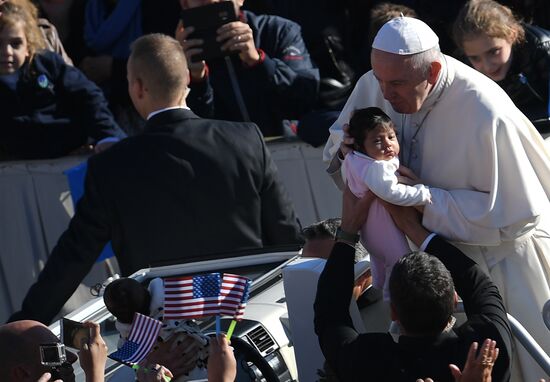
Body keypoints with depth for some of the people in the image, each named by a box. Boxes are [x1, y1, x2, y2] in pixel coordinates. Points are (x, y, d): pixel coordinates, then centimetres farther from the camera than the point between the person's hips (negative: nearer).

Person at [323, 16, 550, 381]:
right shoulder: (374, 85, -14)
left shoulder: (487, 115, -33)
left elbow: (515, 215, -28)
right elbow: (339, 137, 6)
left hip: (499, 251, -5)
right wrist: (346, 149, -21)